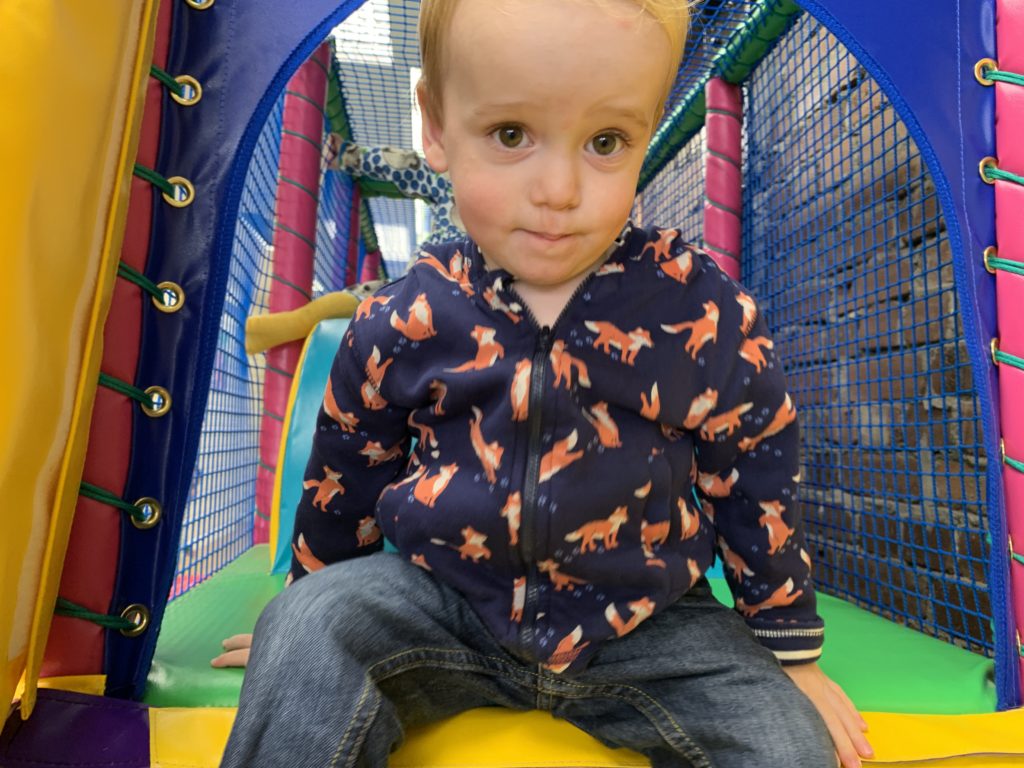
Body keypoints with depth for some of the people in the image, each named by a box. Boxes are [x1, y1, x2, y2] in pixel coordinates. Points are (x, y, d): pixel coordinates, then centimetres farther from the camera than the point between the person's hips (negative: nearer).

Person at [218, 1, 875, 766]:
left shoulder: (707, 317, -14)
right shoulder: (401, 324, -10)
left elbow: (757, 484, 0)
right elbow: (345, 483, 6)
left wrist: (791, 657, 10)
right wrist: (305, 624, 20)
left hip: (645, 623, 1)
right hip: (444, 604, 0)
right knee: (310, 628, -22)